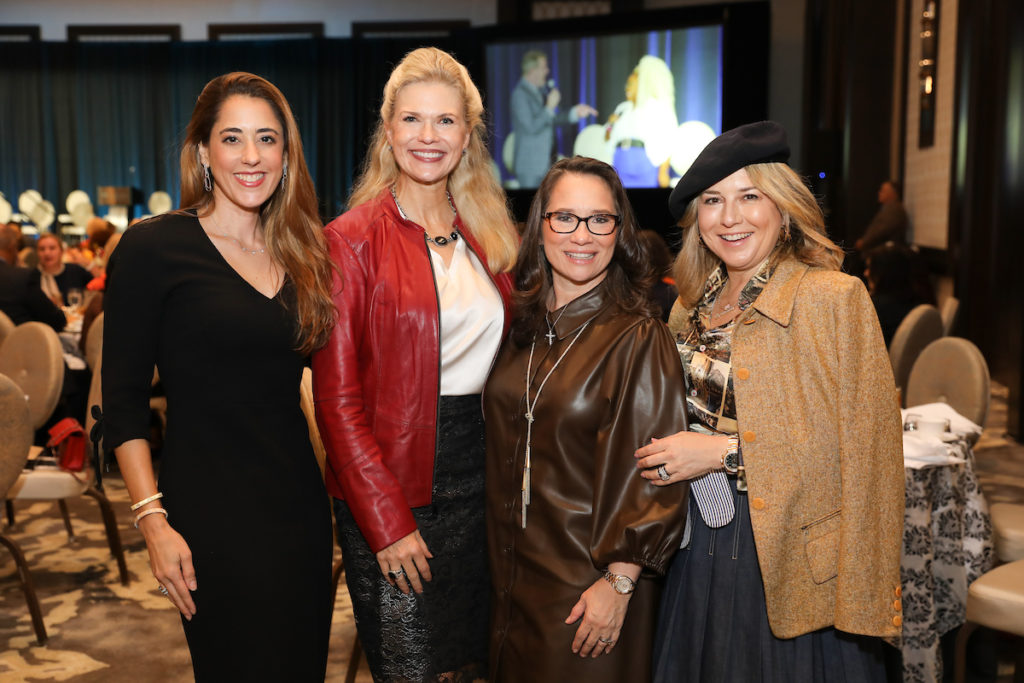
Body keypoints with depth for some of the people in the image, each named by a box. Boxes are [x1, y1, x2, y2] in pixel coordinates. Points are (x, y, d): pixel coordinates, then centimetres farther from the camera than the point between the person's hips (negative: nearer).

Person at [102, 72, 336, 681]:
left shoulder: (303, 254, 10)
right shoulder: (154, 248, -6)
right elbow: (123, 400, -7)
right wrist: (152, 520, -13)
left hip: (301, 502, 5)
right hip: (210, 514, -5)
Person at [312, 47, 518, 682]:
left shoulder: (491, 236, 8)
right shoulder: (352, 240, -9)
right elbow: (337, 397, -10)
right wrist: (386, 520, -14)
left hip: (479, 476, 5)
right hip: (389, 483, -5)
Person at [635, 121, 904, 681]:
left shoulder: (833, 298, -12)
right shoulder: (693, 307, 8)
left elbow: (862, 448, -16)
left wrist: (725, 452, -18)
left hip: (789, 558, -6)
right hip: (701, 554, 6)